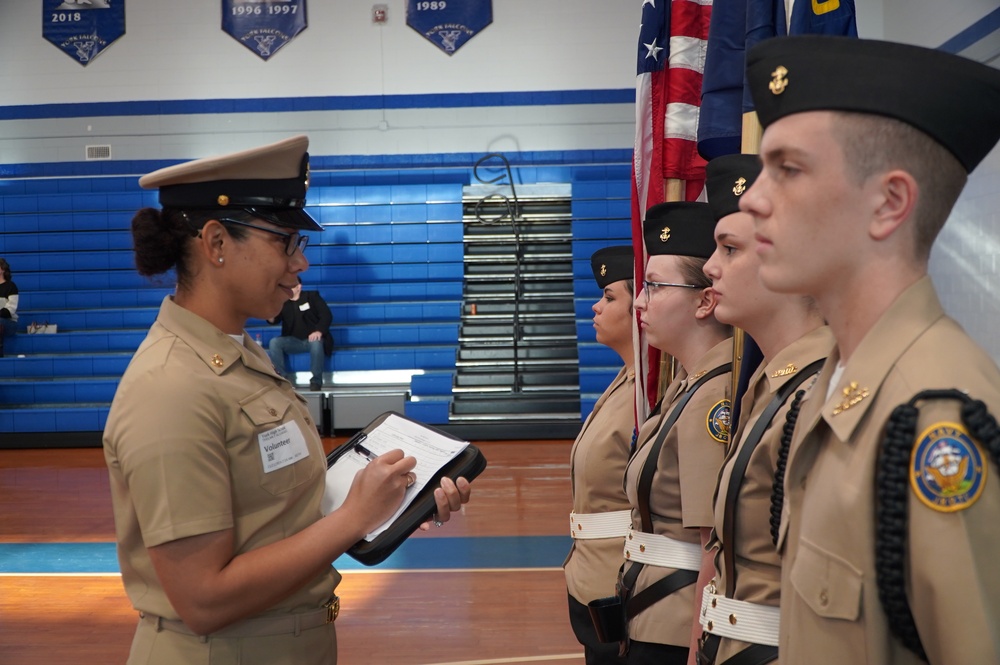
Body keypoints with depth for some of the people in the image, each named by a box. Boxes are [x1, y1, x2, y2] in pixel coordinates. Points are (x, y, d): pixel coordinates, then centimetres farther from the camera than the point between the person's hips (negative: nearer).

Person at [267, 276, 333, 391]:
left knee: (316, 343, -38)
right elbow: (274, 320, 0)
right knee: (274, 343, -24)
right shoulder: (282, 302, 11)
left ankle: (316, 380, -23)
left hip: (312, 339, -3)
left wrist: (319, 331, -26)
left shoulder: (312, 297, 3)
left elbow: (326, 315, -7)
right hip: (293, 341, 3)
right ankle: (284, 378, -18)